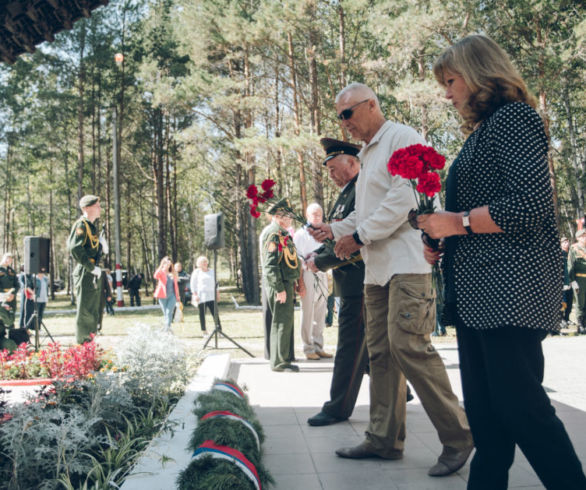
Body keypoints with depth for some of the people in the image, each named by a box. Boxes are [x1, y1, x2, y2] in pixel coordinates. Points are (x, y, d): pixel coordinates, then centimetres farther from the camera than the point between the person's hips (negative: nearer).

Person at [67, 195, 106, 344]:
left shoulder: (91, 225, 17)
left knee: (93, 311, 17)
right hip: (85, 273, -10)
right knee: (85, 311, -4)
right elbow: (74, 248, -25)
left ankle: (89, 342, 27)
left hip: (94, 273, 10)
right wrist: (91, 267, -22)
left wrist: (100, 245, 6)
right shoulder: (81, 225, -13)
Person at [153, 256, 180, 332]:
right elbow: (155, 276, -23)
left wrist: (177, 295, 14)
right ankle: (166, 328, 17)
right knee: (165, 313, 5)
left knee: (169, 312, -13)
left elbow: (176, 284, 17)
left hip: (172, 295, 2)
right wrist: (161, 266, -30)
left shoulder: (173, 273, 12)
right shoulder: (161, 272, 0)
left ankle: (168, 327, -23)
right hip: (162, 296, -1)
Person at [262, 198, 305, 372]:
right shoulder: (274, 235, -14)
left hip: (286, 284, 10)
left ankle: (283, 358, 24)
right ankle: (279, 362, 1)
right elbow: (270, 265, -21)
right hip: (280, 286, -10)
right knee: (282, 322, -6)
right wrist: (279, 289, -22)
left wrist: (298, 282, 20)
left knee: (285, 322, 14)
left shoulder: (284, 234, 18)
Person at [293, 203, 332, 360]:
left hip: (322, 275, 6)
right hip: (308, 275, -6)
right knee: (308, 313, -5)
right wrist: (300, 280, -13)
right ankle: (308, 348, 1)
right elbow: (298, 258, -4)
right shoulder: (301, 234, 1)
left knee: (321, 313, 8)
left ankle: (318, 347, 16)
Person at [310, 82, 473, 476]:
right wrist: (336, 230, 16)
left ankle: (458, 436, -2)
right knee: (380, 352, 8)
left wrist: (360, 236, -13)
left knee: (408, 344, -15)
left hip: (407, 262, -9)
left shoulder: (402, 138, -3)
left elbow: (406, 197, -16)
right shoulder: (368, 154, 24)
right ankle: (384, 439, 16)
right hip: (378, 267, 9)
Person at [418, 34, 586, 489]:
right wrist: (442, 242, 12)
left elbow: (531, 204, -19)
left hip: (511, 289, -9)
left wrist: (456, 222, -12)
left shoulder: (514, 116, -7)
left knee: (520, 404, -6)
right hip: (477, 291, 10)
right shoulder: (483, 131, 20)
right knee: (485, 410, 11)